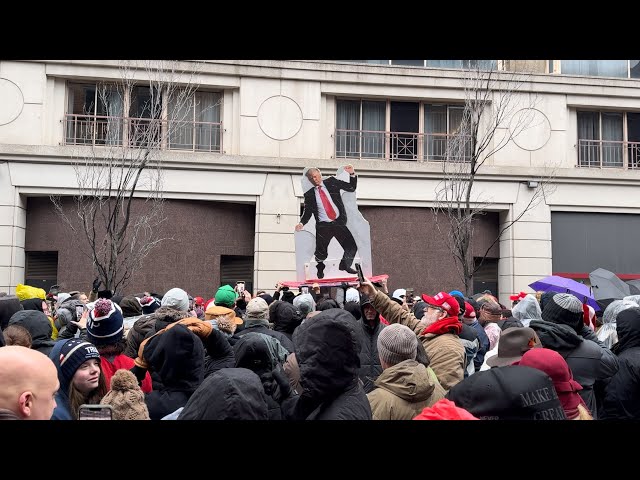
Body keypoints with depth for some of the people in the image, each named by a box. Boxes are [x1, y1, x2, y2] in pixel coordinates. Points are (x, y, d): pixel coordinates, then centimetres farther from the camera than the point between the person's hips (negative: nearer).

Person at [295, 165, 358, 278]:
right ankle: (320, 269, 33)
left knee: (352, 246, -8)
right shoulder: (309, 194, 5)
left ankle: (344, 265, 17)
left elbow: (351, 188, 7)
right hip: (323, 226, -1)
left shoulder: (331, 182, 6)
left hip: (339, 222, 1)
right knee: (321, 253, 0)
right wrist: (302, 223, -9)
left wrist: (352, 174, -8)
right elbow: (307, 212, 9)